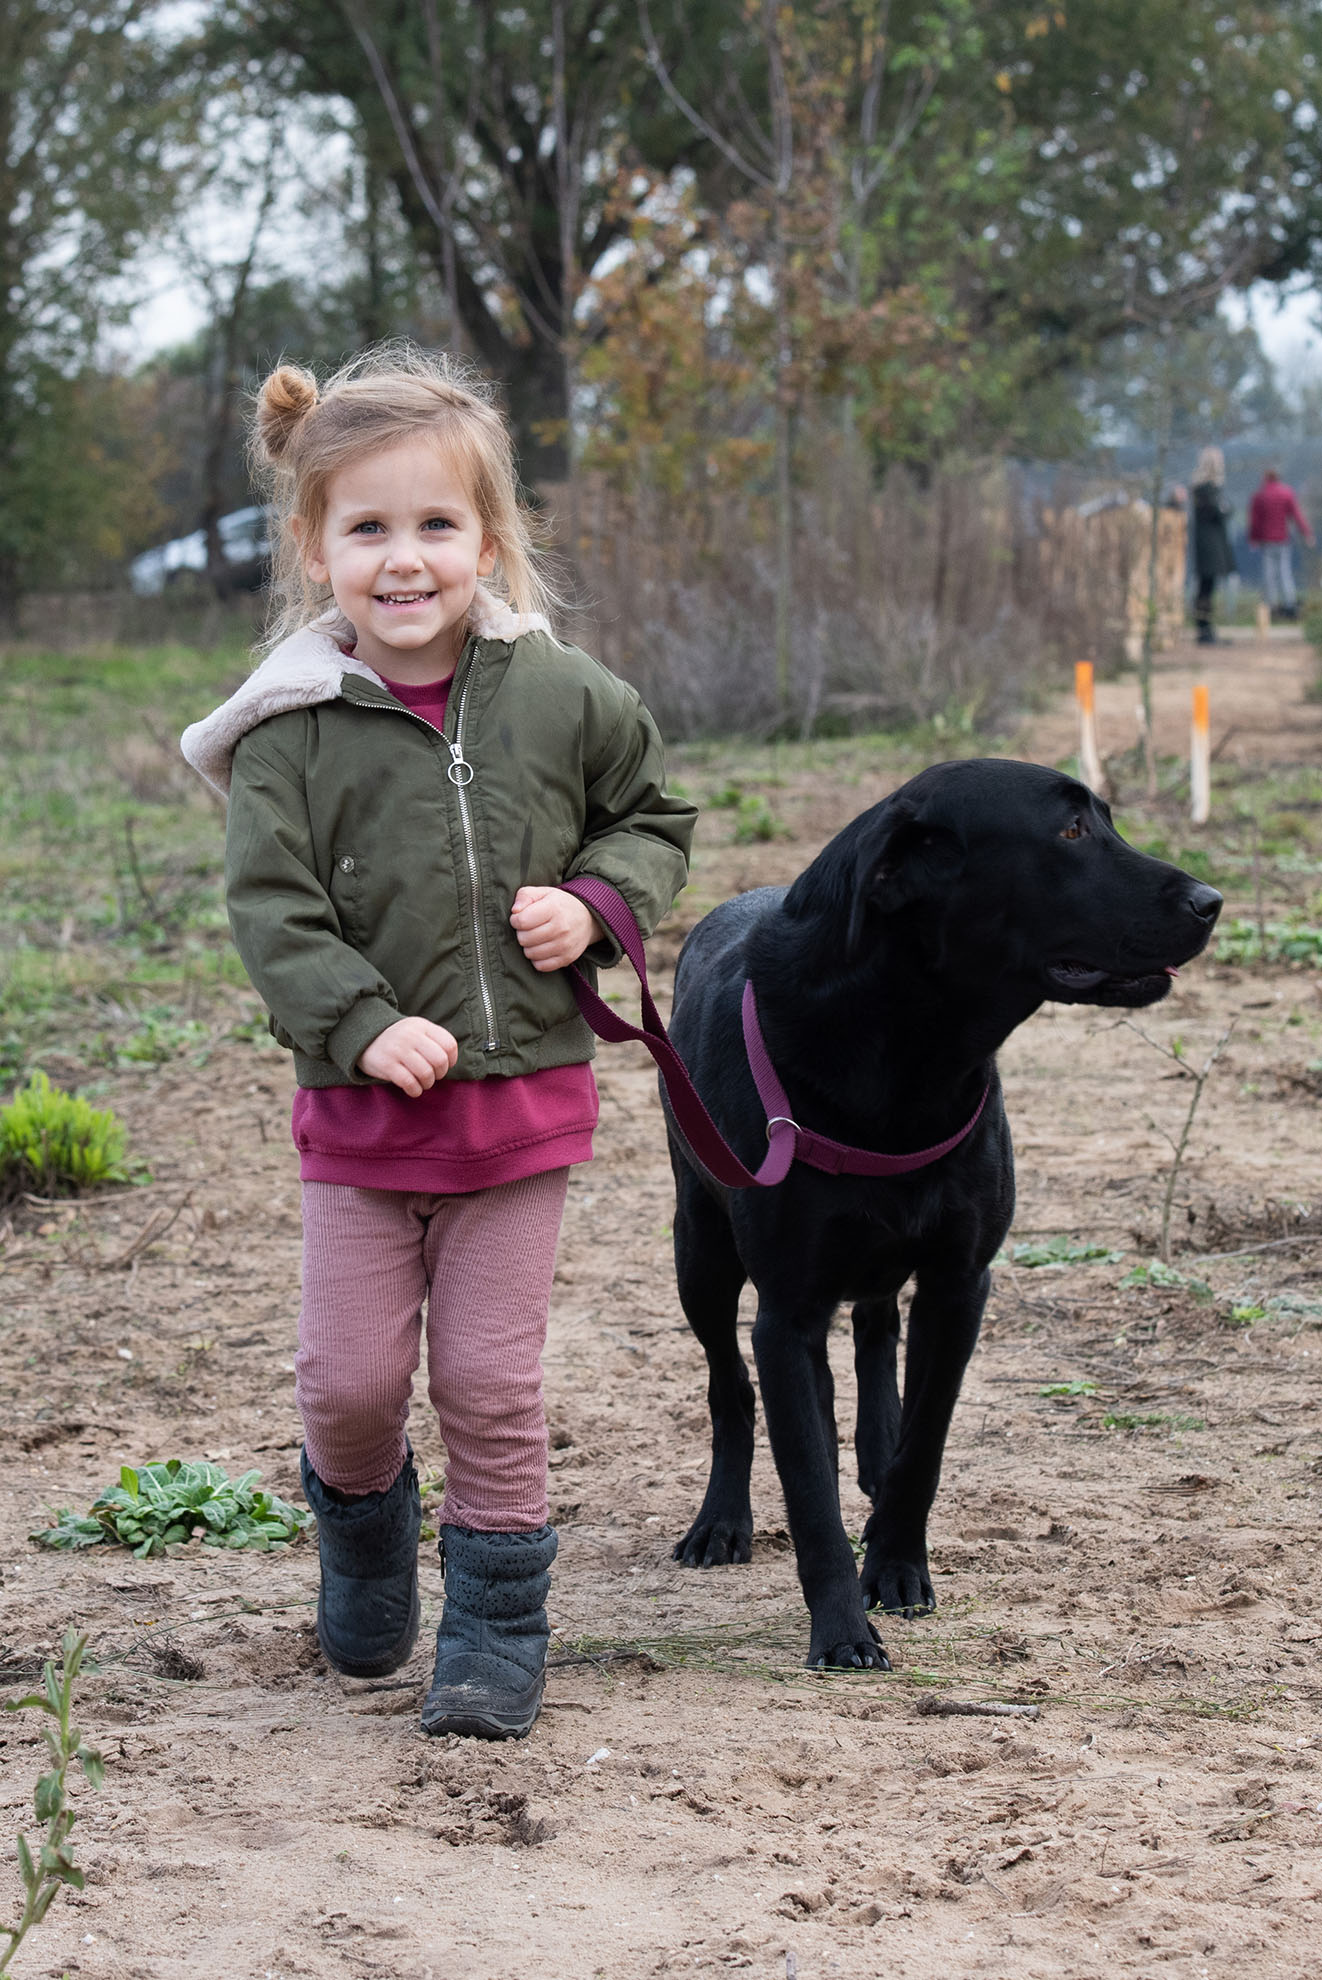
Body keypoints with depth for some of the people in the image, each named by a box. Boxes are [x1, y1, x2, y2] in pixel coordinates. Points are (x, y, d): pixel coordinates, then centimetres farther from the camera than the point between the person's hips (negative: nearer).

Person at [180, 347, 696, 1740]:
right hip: (359, 1106, 0)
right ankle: (364, 1529, 36)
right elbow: (270, 908, -9)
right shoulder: (292, 728, -8)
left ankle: (497, 1628, 18)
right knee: (348, 1379, 4)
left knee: (489, 1380, 3)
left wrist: (597, 905, -7)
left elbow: (653, 817, 12)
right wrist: (366, 1027, -22)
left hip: (523, 1099, 0)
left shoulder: (560, 697, -3)